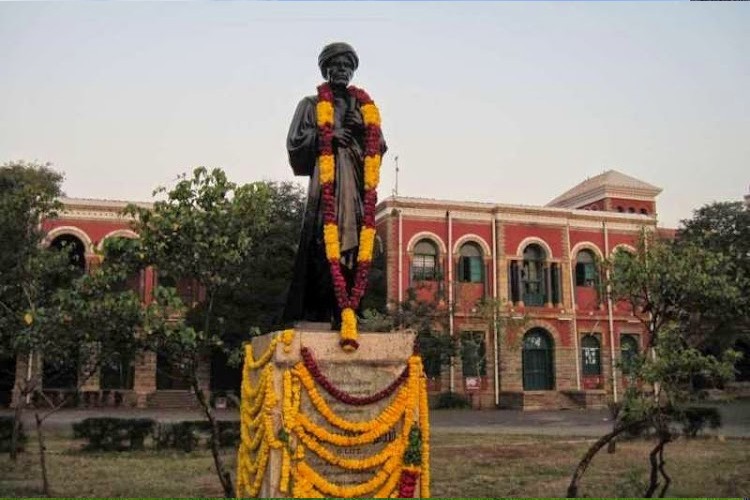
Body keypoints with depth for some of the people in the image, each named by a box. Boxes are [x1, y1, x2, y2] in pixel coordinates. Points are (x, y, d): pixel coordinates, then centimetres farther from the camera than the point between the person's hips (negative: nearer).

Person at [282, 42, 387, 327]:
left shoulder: (361, 107, 24)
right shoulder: (312, 104, 15)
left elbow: (380, 147, 18)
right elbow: (295, 141, 4)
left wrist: (363, 129, 0)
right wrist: (326, 135, -8)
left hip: (355, 183, 4)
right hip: (325, 178, -3)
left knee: (352, 239, -7)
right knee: (321, 242, -15)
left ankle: (343, 311, -7)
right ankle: (314, 312, -16)